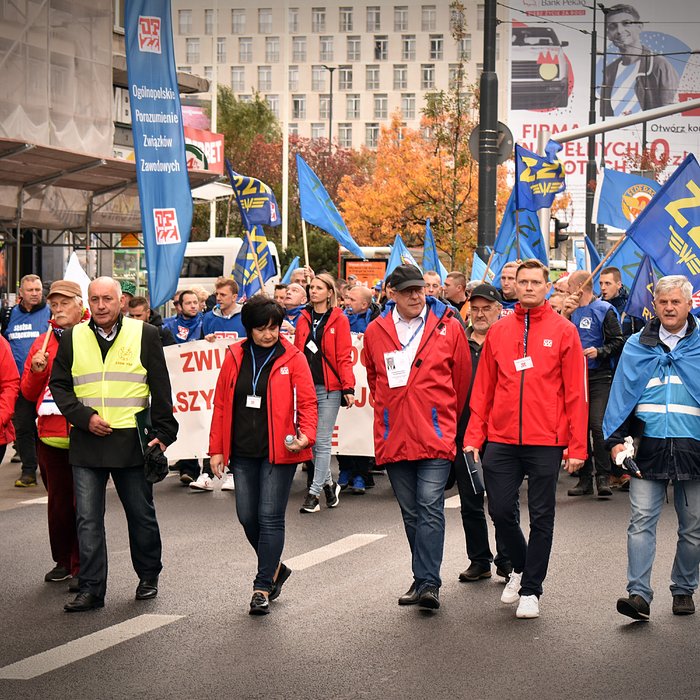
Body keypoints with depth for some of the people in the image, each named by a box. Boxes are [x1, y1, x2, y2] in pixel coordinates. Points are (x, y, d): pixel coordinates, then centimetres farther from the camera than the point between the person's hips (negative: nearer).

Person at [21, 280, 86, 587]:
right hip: (51, 433, 4)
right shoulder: (43, 342, 12)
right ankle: (62, 561, 20)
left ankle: (82, 567, 7)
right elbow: (28, 392, 15)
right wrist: (37, 371, -3)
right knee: (58, 500, 10)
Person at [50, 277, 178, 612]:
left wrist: (163, 432, -5)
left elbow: (160, 389, 2)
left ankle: (148, 578, 27)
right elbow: (59, 385, 8)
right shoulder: (73, 338, 7)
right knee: (88, 519, 0)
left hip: (132, 442, -1)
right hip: (87, 442, 1)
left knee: (141, 515, 10)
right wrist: (85, 418, -7)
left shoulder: (144, 335, 2)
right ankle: (91, 588, 5)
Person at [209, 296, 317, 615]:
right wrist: (216, 449, 7)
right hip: (243, 452, 4)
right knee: (247, 517, 8)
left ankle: (262, 588, 1)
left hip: (279, 452, -4)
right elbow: (221, 405, 10)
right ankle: (275, 568, 31)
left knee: (270, 517, -6)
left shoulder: (293, 358, -2)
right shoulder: (235, 358, 7)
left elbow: (307, 402, -3)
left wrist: (306, 434, -21)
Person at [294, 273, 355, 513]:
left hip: (329, 387, -5)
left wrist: (348, 387, -12)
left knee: (322, 442, -4)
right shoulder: (303, 319, 12)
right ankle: (329, 483, 26)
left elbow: (344, 357, -5)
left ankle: (314, 493, 1)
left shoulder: (339, 320, -1)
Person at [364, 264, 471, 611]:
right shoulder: (376, 331, 6)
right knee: (411, 513, 10)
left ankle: (428, 582, -15)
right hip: (393, 437, 3)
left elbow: (462, 378, 9)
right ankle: (423, 580, 20)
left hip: (435, 436, -3)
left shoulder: (448, 327, 0)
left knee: (430, 507, -12)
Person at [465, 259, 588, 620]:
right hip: (501, 439, 2)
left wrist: (577, 446, -7)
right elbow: (483, 389, 8)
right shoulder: (498, 332, 7)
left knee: (541, 517, 4)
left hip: (545, 441, -2)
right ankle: (521, 567, 31)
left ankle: (530, 590, 14)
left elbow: (576, 393, -2)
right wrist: (473, 437, 1)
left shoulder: (563, 331, 0)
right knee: (501, 510, 4)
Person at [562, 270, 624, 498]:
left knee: (598, 426, -15)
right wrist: (565, 314, -4)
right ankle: (584, 478, 11)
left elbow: (618, 342, -2)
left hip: (599, 377, -6)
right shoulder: (572, 311, 15)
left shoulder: (604, 310, -1)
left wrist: (599, 351, -18)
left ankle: (603, 477, -9)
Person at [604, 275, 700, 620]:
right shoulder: (637, 346, 8)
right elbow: (622, 393, 8)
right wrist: (615, 439, -1)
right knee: (641, 521, -9)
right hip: (648, 448, 0)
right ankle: (639, 594, -11)